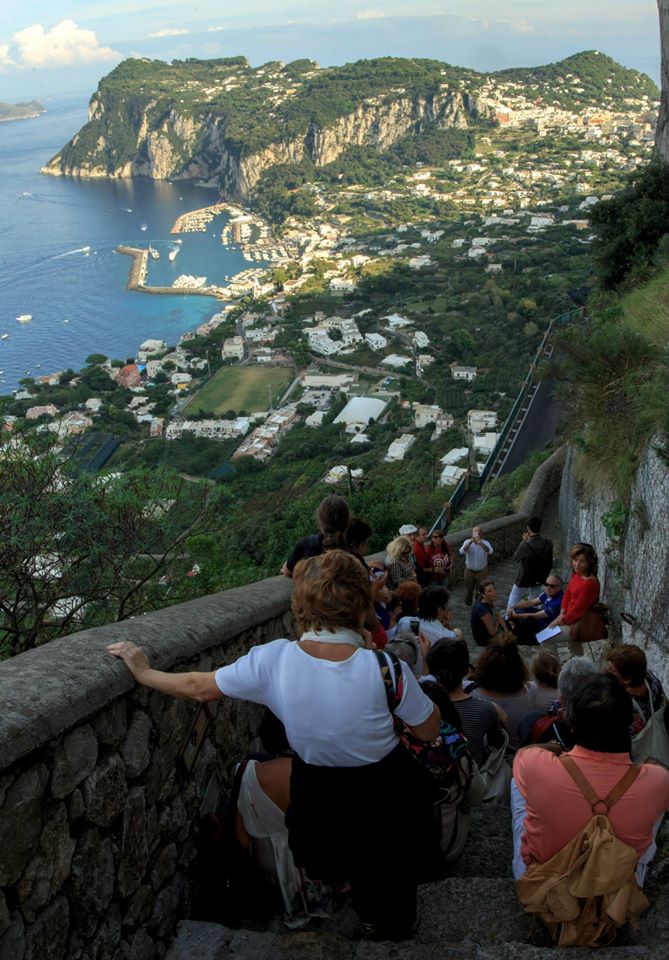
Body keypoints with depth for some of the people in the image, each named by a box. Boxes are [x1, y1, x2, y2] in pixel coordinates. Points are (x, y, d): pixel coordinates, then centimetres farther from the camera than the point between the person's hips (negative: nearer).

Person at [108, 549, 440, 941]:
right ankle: (396, 922, 55)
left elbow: (199, 687, -10)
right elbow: (430, 730, -14)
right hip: (387, 800, -2)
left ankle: (372, 914, 59)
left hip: (319, 803, 2)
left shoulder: (273, 660, -24)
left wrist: (144, 672, 6)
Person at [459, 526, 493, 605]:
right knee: (468, 589, 16)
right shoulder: (468, 542, -13)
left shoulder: (485, 543, -15)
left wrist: (480, 543, -56)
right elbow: (462, 551, -33)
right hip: (469, 571, 1)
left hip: (481, 572, -1)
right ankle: (467, 604, 39)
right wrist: (470, 542, -50)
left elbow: (489, 552, -38)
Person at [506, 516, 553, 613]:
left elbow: (516, 557, -7)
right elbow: (549, 563, -3)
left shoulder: (525, 545, -29)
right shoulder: (548, 544, -16)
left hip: (523, 579, -4)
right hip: (538, 579, 4)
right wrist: (543, 577, 12)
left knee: (512, 601, 16)